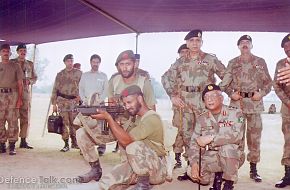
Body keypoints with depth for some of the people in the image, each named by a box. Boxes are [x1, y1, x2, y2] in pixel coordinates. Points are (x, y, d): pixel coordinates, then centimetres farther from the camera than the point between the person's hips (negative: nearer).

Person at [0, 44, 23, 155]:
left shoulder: (15, 66, 7)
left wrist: (20, 99, -4)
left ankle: (12, 146, -1)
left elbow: (20, 84, 4)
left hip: (12, 95, -2)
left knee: (12, 121, -4)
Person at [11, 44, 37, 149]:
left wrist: (29, 81, -3)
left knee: (26, 117, 1)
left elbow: (35, 77, 18)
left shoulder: (30, 64, 16)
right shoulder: (12, 62, 7)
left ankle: (23, 141, 7)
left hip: (26, 92, 3)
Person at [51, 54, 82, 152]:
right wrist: (54, 103, 6)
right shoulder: (60, 74, 10)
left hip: (74, 101, 0)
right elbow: (55, 89, 10)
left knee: (74, 123, 0)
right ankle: (66, 144, 5)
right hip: (62, 101, 1)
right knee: (64, 123, -1)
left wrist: (79, 96, -5)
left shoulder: (79, 73, 8)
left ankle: (74, 142, 15)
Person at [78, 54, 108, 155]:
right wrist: (84, 100, -4)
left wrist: (99, 100, -10)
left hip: (99, 104, -2)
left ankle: (101, 147, -10)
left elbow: (106, 90, 5)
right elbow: (81, 89, 12)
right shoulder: (84, 75, 17)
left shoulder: (103, 76, 13)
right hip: (86, 104, 2)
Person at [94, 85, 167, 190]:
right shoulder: (137, 118, 14)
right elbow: (123, 139, 9)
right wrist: (110, 119, -2)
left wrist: (108, 118, -24)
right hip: (137, 165, 8)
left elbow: (126, 141, -26)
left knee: (134, 146, -37)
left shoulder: (152, 118, -19)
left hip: (157, 169, -8)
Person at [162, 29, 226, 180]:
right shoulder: (180, 62, 13)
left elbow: (226, 76, 2)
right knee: (187, 134, 8)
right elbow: (168, 80, 16)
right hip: (185, 102, 4)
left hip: (204, 101, -4)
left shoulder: (210, 59, 3)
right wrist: (173, 96, 5)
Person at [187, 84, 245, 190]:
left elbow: (237, 136, -25)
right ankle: (218, 174, 14)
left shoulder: (235, 114, -7)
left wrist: (211, 138, -26)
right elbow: (194, 143, 0)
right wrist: (194, 163, -16)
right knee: (193, 173, -18)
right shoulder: (202, 119, 5)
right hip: (209, 157, 4)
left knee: (227, 146, -34)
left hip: (231, 157, -4)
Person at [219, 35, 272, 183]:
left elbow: (268, 82, 7)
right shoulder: (232, 63, 10)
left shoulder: (260, 62, 8)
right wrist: (231, 93, -5)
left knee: (254, 136, 3)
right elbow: (224, 83, 11)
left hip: (255, 103, 0)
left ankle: (253, 169, 12)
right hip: (237, 103, 0)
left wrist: (262, 93, -9)